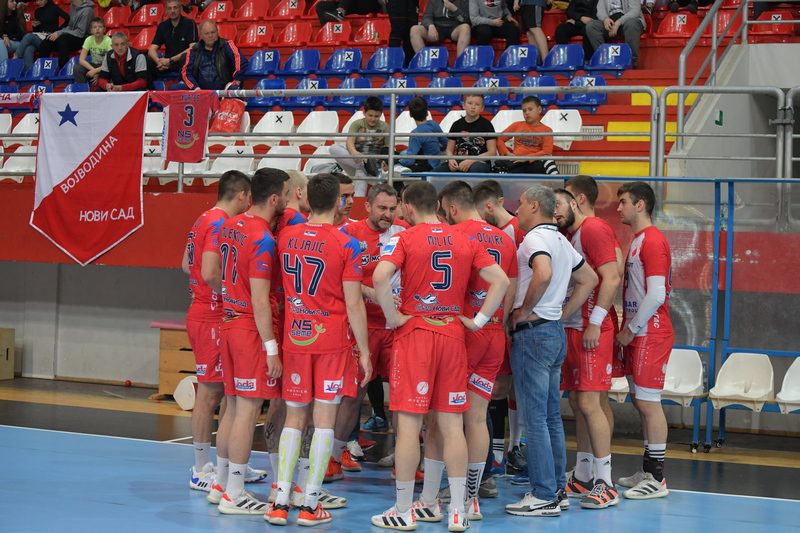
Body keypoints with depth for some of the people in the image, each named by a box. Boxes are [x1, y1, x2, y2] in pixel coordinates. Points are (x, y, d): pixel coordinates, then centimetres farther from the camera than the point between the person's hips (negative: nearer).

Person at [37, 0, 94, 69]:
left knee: (62, 39, -35)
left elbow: (80, 32, -20)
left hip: (84, 39, -8)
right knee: (46, 43, -12)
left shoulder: (86, 10, -16)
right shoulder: (72, 6, 9)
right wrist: (58, 33, -5)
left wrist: (59, 33, -21)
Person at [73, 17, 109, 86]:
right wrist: (93, 70, -28)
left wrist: (95, 71, -30)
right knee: (77, 68, -23)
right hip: (94, 66, 3)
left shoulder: (108, 41, -15)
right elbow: (82, 60, -13)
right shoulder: (89, 40, -8)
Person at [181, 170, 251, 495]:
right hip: (212, 318, -10)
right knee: (209, 393, -4)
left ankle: (207, 464, 20)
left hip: (201, 313, 10)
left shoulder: (204, 220, 14)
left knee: (214, 391, 14)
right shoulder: (221, 224, -17)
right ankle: (202, 472, 1)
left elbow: (187, 264, 23)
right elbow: (210, 273, -26)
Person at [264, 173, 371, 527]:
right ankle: (310, 505, 2)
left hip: (295, 337, 4)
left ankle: (280, 502, 6)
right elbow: (353, 305, -10)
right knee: (324, 419, 1)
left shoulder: (286, 237, 2)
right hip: (333, 339, -4)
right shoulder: (346, 245, -11)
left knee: (293, 418, 10)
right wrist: (364, 351, -2)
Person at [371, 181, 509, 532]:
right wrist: (478, 320, 6)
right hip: (453, 335, 4)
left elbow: (380, 277, -22)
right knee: (451, 425, 7)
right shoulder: (466, 242, 7)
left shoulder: (405, 239, -5)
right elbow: (501, 281, 2)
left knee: (409, 424, 1)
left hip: (414, 332, -4)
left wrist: (393, 317, -11)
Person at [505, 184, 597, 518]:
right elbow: (589, 279, 24)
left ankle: (543, 497, -5)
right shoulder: (561, 240, 16)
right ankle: (558, 490, 18)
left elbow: (543, 274, -32)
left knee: (534, 418, -6)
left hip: (533, 333, -10)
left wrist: (524, 310, -19)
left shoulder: (535, 238, -13)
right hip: (555, 331, 10)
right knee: (551, 417, 14)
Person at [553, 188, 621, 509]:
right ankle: (582, 478, 19)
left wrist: (595, 322, -19)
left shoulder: (593, 229, -10)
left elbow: (611, 278, -17)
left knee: (588, 404, -10)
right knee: (578, 403, 12)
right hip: (569, 328, 9)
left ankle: (605, 485, -7)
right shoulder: (567, 237, 18)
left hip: (590, 331, -9)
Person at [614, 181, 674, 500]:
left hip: (651, 333, -10)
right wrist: (628, 330, 13)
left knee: (648, 402, -8)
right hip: (637, 334, 10)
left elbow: (655, 295, -21)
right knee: (640, 400, 13)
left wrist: (631, 330, -14)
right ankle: (648, 471, 21)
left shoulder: (652, 241, -14)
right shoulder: (637, 241, 17)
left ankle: (657, 480, -4)